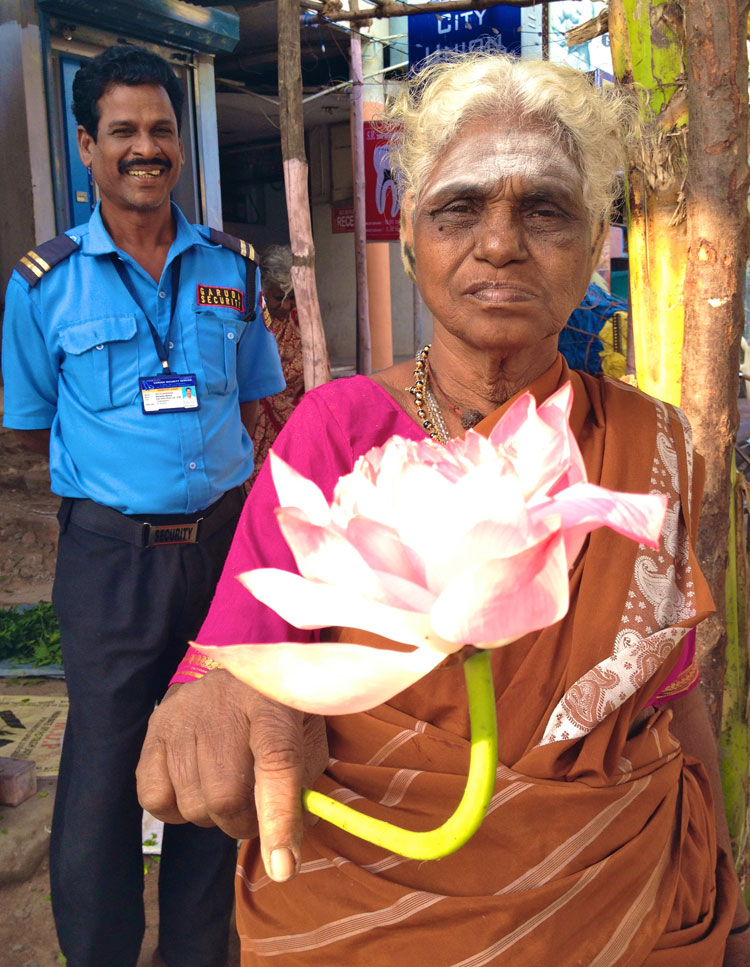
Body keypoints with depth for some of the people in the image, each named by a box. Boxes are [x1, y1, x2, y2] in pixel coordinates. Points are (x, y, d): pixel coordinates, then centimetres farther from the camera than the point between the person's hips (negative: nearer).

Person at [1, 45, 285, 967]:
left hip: (224, 539, 3)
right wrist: (118, 485, 8)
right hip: (112, 554, -2)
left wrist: (215, 476, 8)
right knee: (103, 768, 5)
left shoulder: (231, 265, 6)